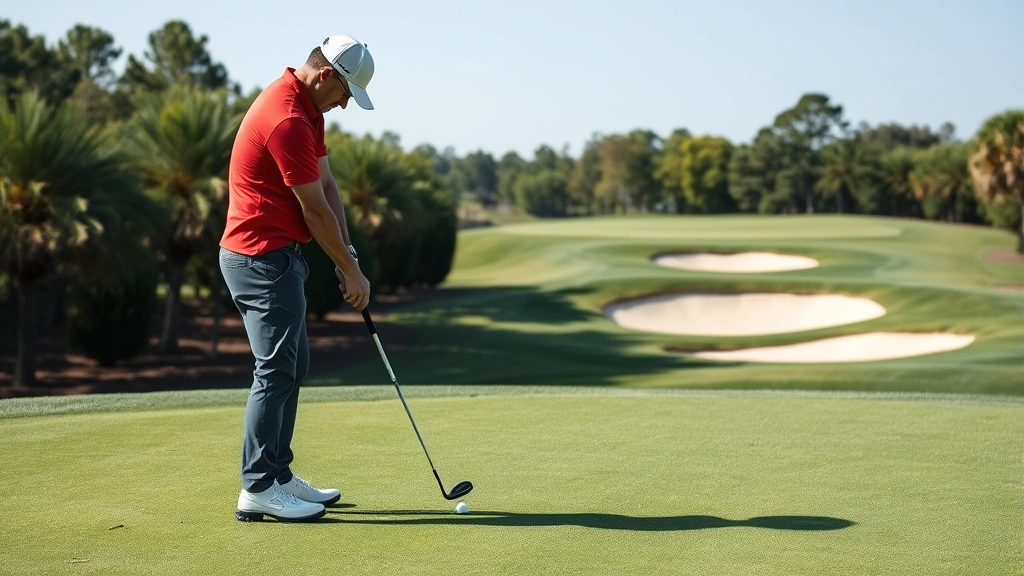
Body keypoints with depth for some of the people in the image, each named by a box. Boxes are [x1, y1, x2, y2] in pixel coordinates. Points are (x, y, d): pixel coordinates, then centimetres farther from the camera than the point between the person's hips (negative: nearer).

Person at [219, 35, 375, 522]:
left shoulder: (307, 110, 12)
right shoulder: (287, 120, -22)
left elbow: (327, 186, 13)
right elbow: (316, 210, -17)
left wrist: (347, 254, 6)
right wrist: (351, 270, -7)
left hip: (276, 257, 11)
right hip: (261, 258, -11)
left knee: (291, 367, 14)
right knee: (276, 372, -7)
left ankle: (278, 476, 21)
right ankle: (257, 489, -1)